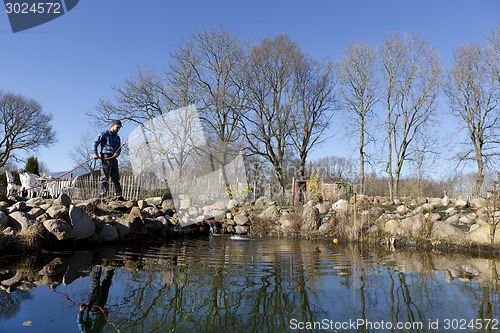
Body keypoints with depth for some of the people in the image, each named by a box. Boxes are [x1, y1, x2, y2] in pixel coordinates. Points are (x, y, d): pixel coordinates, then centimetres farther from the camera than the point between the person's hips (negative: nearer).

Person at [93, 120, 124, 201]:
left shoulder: (117, 137, 24)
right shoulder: (105, 134, 5)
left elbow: (119, 148, 22)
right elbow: (96, 142, 0)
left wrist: (118, 153, -1)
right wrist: (95, 153, -12)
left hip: (113, 158, 6)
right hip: (105, 157, -6)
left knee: (116, 177, 3)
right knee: (105, 176, -10)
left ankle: (118, 195, 4)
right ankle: (103, 194, -10)